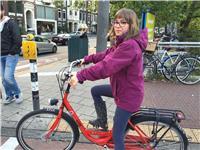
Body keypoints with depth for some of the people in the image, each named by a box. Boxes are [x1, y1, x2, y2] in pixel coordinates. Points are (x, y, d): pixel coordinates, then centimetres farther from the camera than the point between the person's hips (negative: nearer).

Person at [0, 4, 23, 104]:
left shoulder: (10, 23, -7)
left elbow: (18, 40, -14)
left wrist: (12, 52, -12)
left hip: (10, 55, -6)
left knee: (8, 77, -13)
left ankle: (17, 93, 10)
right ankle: (9, 96, 23)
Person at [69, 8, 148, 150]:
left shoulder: (130, 45, -28)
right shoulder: (122, 42, 7)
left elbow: (106, 66, -34)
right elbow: (106, 54, 14)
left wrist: (80, 75, -29)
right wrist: (86, 59, 9)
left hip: (128, 95, -10)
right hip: (121, 87, 10)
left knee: (117, 136, 2)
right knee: (95, 91, 21)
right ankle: (102, 122, 36)